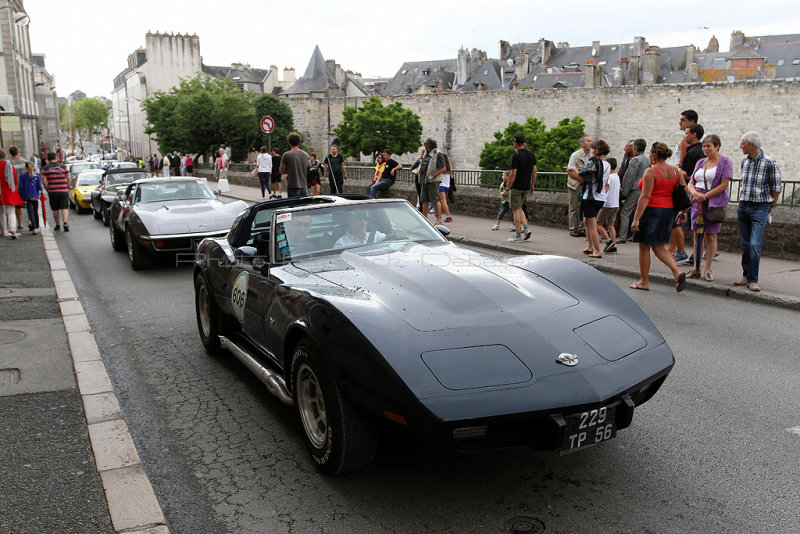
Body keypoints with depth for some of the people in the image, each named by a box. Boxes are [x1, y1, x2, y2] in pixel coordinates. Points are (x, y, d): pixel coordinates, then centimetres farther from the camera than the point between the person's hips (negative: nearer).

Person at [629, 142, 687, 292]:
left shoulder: (651, 172, -12)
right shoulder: (675, 171, 8)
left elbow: (645, 197, -17)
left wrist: (636, 218, -17)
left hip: (651, 211, -7)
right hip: (668, 212, 7)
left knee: (644, 247, 6)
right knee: (659, 248, 15)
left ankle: (644, 282, 14)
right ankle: (678, 273, -5)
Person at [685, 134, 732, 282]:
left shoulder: (724, 162, -2)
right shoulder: (700, 162, 16)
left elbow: (724, 185, -11)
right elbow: (690, 183, 13)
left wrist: (705, 196, -15)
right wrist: (695, 193, -9)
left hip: (715, 203, -5)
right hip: (698, 203, 5)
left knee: (711, 236, -3)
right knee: (697, 235, 4)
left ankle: (708, 269, 5)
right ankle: (696, 268, 10)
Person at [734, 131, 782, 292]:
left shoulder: (769, 163, -10)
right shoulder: (744, 162, 8)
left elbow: (776, 189, -4)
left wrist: (769, 209, 1)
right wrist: (742, 202, 15)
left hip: (760, 208, -6)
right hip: (743, 207, 6)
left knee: (754, 244, -12)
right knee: (745, 244, 8)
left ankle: (753, 280, -5)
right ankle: (746, 276, 18)